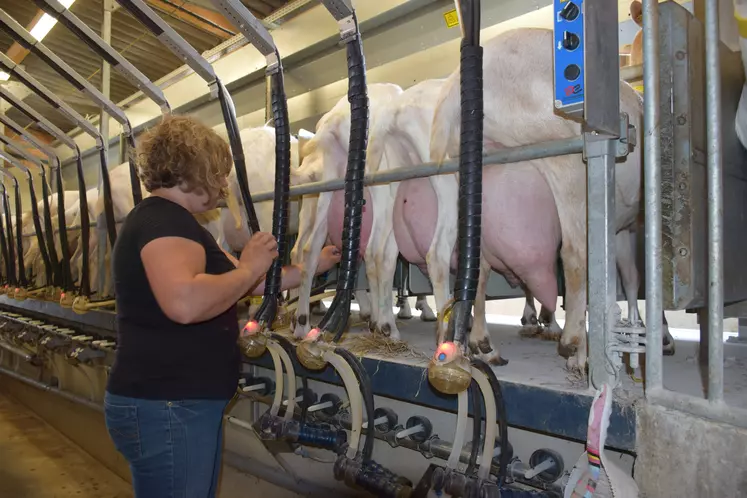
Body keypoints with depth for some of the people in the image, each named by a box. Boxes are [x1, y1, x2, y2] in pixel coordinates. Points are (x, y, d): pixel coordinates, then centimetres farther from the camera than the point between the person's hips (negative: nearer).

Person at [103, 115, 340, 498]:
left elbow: (250, 284, 18)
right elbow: (185, 303, -37)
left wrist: (313, 266, 21)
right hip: (164, 408, -11)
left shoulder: (172, 221, 16)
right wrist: (248, 268, -20)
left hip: (185, 403, 11)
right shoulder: (163, 219, -17)